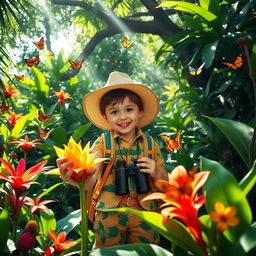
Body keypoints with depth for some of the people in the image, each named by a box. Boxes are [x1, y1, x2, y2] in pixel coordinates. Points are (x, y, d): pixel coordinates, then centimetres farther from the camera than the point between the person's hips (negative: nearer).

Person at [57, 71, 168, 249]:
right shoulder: (102, 144, -6)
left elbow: (165, 181, 8)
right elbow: (91, 180, -20)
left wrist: (156, 172, -14)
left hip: (144, 213, 2)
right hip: (110, 213, -1)